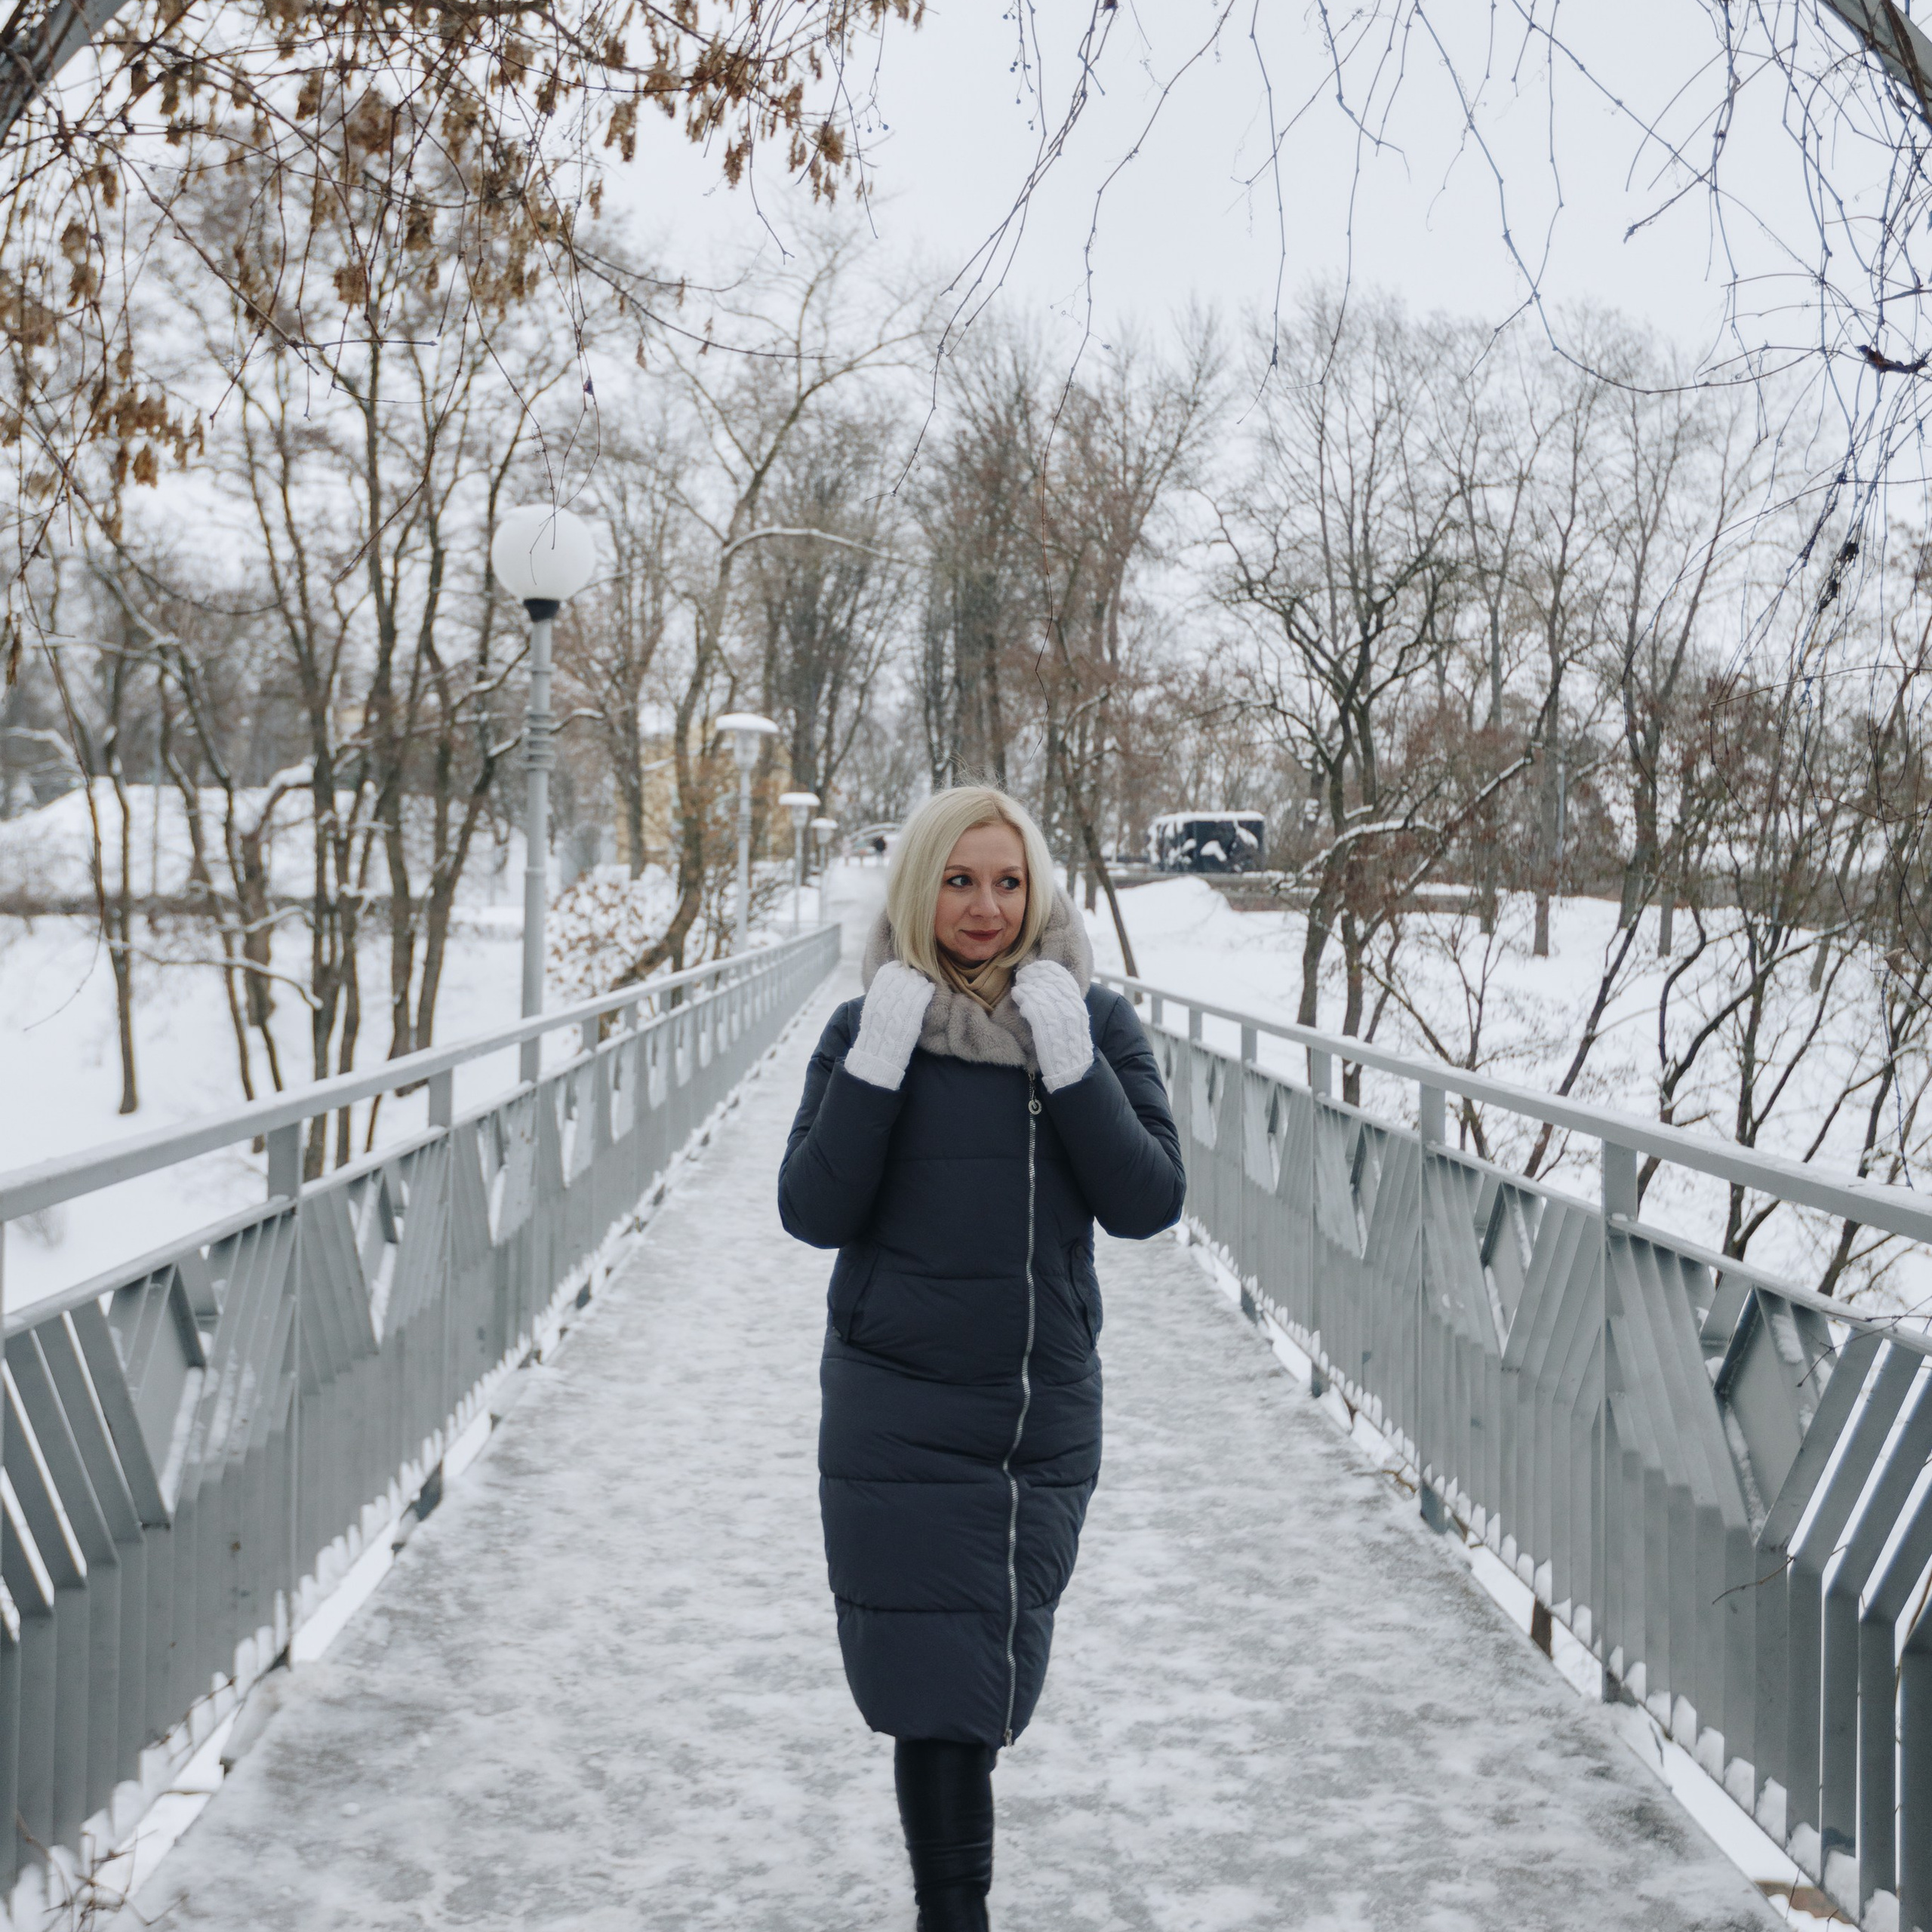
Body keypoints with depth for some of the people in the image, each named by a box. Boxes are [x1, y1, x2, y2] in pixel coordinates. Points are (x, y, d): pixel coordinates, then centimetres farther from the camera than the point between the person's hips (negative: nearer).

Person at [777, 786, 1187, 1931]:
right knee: (938, 1685, -4)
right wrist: (877, 1063, -18)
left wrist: (1069, 1061, -17)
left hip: (1048, 1413, 2)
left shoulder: (1096, 1023, 1)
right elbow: (815, 1213, -8)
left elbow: (1150, 1203, -7)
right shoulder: (868, 1028, -1)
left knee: (999, 1677, 12)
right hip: (900, 1415, -2)